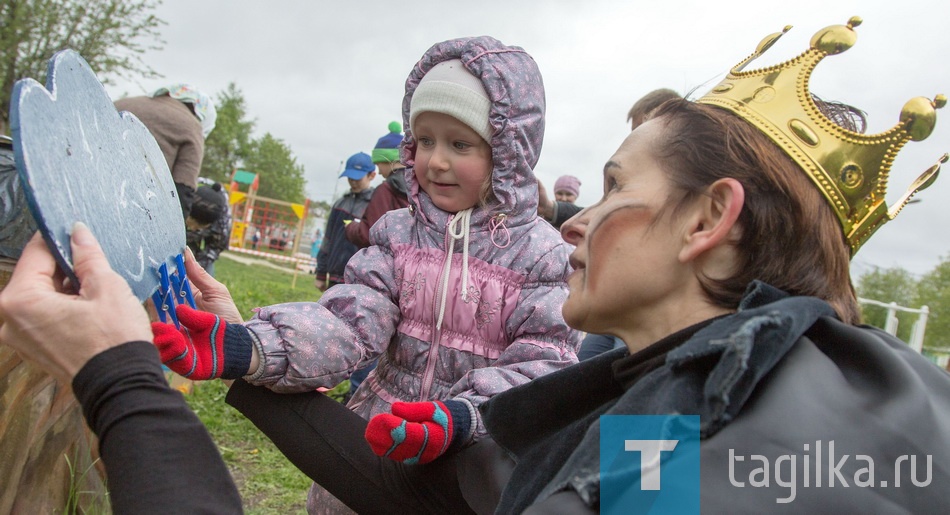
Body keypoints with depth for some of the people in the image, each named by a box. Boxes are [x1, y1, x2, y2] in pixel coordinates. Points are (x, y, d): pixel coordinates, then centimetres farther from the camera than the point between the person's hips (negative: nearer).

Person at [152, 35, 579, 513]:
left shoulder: (539, 254, -10)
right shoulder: (398, 235, -2)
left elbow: (544, 363, -16)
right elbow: (350, 322, -14)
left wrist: (463, 418, -35)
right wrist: (247, 347, -33)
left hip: (474, 458, -2)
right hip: (376, 439, 3)